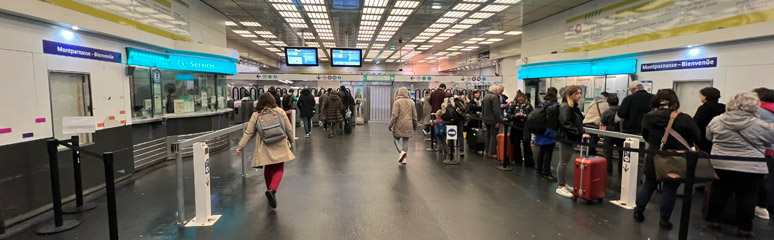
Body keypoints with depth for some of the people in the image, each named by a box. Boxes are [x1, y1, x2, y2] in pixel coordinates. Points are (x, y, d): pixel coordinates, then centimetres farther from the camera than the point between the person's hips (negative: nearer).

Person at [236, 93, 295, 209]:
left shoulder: (256, 115, 2)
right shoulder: (280, 111, 1)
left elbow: (248, 132, 0)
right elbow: (289, 128, 6)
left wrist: (241, 147, 6)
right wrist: (291, 140, 22)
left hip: (265, 148, 1)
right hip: (279, 146, -1)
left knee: (268, 169, 18)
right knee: (279, 169, 2)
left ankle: (270, 189, 29)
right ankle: (272, 189, -20)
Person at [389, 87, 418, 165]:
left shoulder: (397, 102, -9)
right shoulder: (411, 102, 4)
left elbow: (394, 115, -14)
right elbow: (414, 115, 8)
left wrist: (391, 125, -6)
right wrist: (415, 125, 19)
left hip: (399, 125, -4)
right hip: (408, 125, 4)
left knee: (396, 138, 11)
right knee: (406, 140, 10)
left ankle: (401, 151, -12)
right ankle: (404, 158, 12)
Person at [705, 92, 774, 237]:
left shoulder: (716, 121, -2)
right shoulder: (760, 125, -10)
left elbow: (709, 137, 12)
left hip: (720, 165, 3)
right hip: (751, 168, -2)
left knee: (718, 193, 11)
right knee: (747, 198, 7)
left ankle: (713, 220, 18)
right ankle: (745, 228, 12)